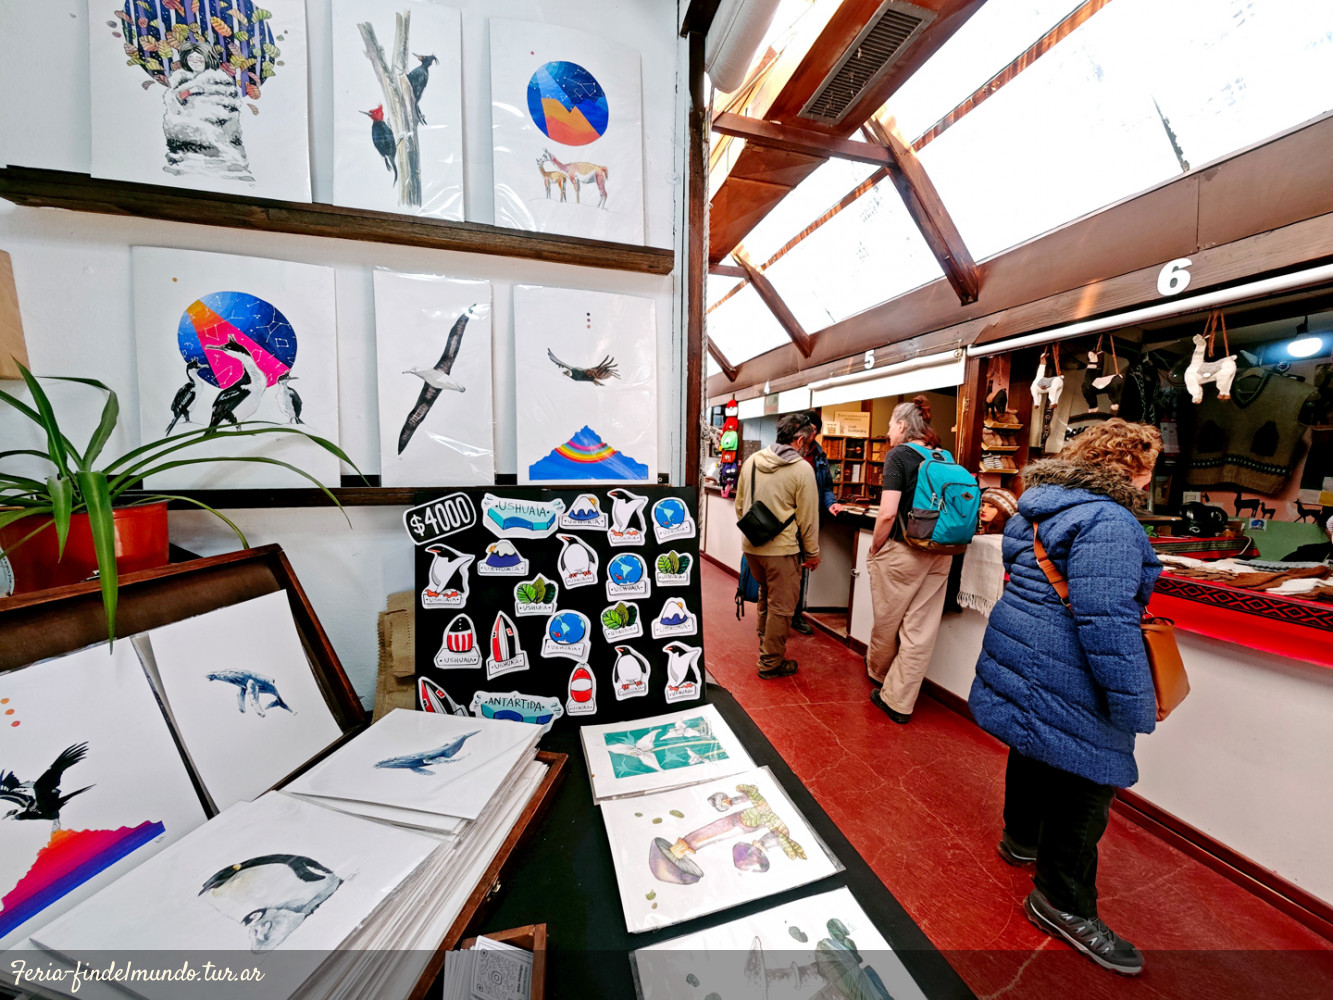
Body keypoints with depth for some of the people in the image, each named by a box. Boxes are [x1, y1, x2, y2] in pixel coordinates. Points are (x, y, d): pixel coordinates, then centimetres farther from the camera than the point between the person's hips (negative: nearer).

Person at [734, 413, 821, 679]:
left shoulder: (751, 461, 3)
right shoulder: (802, 469, -12)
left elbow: (739, 505, 12)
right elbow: (808, 517, -9)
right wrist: (812, 552, 2)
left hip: (751, 545, 6)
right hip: (781, 549, -6)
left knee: (766, 594, 28)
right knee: (781, 607, 9)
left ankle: (764, 640, 46)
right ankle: (770, 662, 21)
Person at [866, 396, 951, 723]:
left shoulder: (899, 455, -10)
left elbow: (888, 513, -19)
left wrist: (874, 549, -5)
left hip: (901, 552, -6)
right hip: (939, 556, 6)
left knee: (887, 622, 17)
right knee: (920, 630, 9)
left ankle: (878, 671, 41)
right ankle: (898, 701, 20)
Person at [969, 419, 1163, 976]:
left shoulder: (1042, 507, 9)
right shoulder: (1108, 522, -21)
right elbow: (1107, 622, -26)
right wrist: (1138, 708, -18)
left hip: (1020, 654, 10)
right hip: (1064, 680, -10)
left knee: (1035, 751, 27)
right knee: (1084, 782, 7)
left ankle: (1022, 837, 50)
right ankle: (1064, 904, 25)